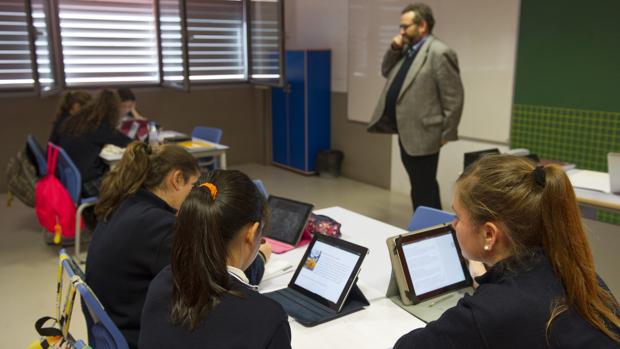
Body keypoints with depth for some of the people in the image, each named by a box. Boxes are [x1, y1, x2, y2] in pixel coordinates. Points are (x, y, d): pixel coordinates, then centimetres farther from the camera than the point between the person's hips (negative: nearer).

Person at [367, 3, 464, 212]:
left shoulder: (439, 53, -16)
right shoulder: (407, 50, 12)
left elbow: (454, 97, -16)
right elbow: (386, 72, 20)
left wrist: (446, 133, -13)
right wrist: (394, 50, 3)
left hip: (423, 134, -9)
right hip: (406, 131, 9)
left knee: (425, 189, 0)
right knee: (417, 187, 18)